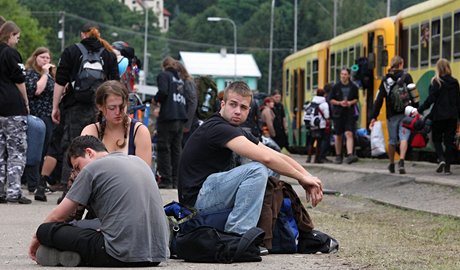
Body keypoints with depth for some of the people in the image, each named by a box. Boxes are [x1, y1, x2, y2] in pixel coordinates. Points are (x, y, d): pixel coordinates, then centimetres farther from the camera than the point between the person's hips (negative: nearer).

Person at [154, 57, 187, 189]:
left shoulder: (163, 75, 0)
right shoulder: (180, 79, 19)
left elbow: (163, 92, -16)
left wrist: (155, 100, 3)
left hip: (168, 117, -6)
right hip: (181, 118, 6)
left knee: (164, 149, -3)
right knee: (176, 149, 10)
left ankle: (166, 180, -7)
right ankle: (175, 181, 10)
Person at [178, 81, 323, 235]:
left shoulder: (239, 133, 12)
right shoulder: (218, 128, -19)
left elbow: (277, 157, 7)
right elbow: (265, 157, -27)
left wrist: (308, 176, -8)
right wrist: (301, 178, -17)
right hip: (197, 198, -10)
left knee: (271, 169, 10)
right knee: (257, 170, -25)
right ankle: (237, 235, -24)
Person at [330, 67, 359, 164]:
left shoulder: (353, 87, 4)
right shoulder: (336, 87, 2)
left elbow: (356, 99, 12)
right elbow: (331, 100, 5)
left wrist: (350, 102, -9)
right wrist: (340, 103, -12)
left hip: (350, 114, -1)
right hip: (338, 114, 1)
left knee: (349, 134, -14)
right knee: (338, 136, 7)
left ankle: (350, 155, -23)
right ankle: (338, 156, 18)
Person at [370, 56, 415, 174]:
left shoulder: (385, 80, 8)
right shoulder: (406, 77, -2)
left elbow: (378, 100, 5)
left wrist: (373, 117, 5)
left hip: (391, 115, 3)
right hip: (405, 113, -3)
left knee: (392, 140, 14)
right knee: (404, 138, -6)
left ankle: (392, 164, 26)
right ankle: (401, 162, -24)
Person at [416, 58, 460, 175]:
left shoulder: (436, 82, -8)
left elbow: (430, 99, -13)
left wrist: (420, 110, -5)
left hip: (439, 115, -3)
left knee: (437, 139, 10)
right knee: (449, 141, 6)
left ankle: (441, 159, -13)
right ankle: (447, 166, 3)